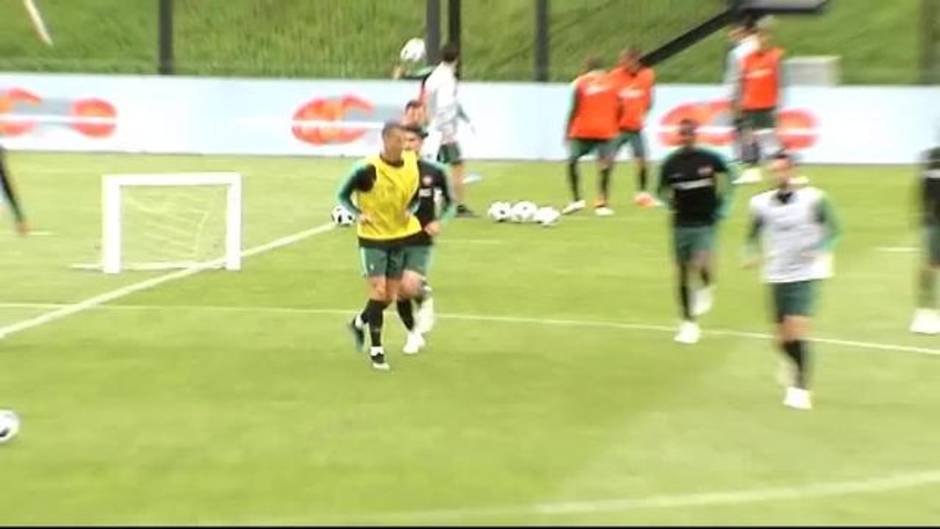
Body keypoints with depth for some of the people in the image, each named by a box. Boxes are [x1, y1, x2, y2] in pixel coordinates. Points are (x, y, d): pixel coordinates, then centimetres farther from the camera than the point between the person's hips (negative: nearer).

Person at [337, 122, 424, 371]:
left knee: (390, 296, 10)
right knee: (378, 291, -10)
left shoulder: (411, 164, -5)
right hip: (373, 237, -5)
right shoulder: (368, 168, -19)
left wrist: (410, 211, -10)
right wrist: (358, 214, -23)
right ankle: (376, 349, 3)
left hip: (400, 236, 5)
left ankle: (359, 322, 39)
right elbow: (342, 195, -7)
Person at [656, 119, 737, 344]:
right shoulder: (671, 163, -4)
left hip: (706, 223, -2)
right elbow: (662, 190, 8)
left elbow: (729, 175, 10)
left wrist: (724, 204, 5)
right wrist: (671, 202, -13)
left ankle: (707, 287, 13)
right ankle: (688, 322, 22)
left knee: (700, 265, -24)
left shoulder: (710, 159, -7)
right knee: (683, 274, 7)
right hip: (682, 224, 2)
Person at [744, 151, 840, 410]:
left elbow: (833, 230, 1)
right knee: (782, 337, 9)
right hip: (776, 276, 4)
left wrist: (821, 252, -15)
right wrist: (751, 254, -7)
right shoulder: (761, 203, 1)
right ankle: (795, 369, 42)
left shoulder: (813, 199, -7)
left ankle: (800, 388, -7)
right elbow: (753, 235, 12)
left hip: (805, 274, -3)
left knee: (797, 329, -17)